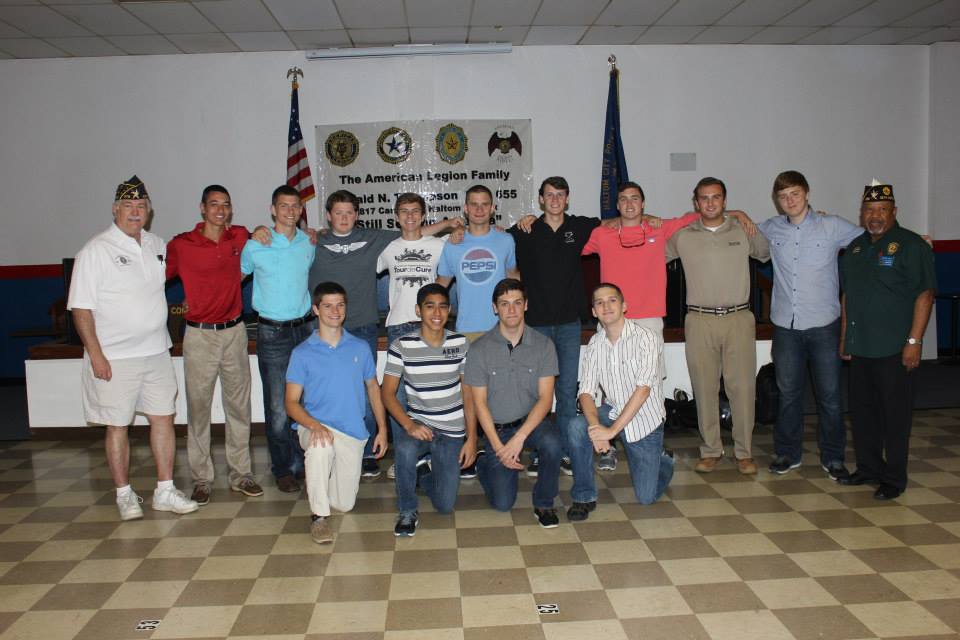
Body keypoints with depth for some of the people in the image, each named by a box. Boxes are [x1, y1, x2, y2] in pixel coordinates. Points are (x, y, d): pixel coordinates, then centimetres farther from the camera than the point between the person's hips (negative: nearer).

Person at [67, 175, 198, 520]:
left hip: (156, 352, 5)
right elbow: (81, 307, -11)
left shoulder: (157, 245, 9)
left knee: (163, 418, 6)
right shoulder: (95, 250, -8)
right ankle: (124, 494, 18)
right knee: (118, 426, 4)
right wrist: (96, 355, -15)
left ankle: (165, 491, 16)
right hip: (115, 358, -5)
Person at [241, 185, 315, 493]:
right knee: (278, 406, -1)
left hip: (305, 327, 3)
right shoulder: (255, 246, -2)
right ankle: (284, 469, 13)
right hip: (272, 333, -3)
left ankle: (305, 461, 21)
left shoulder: (309, 244, 6)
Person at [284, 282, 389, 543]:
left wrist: (382, 429, 6)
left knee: (345, 503, 4)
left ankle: (332, 471, 38)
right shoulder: (302, 353, -4)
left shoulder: (360, 348, 4)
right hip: (316, 426, -3)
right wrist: (313, 425, -25)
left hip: (353, 432, 3)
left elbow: (373, 388, 14)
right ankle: (319, 516, -21)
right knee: (320, 446, -40)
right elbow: (292, 402, -5)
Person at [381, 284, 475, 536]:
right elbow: (388, 393, -8)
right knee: (405, 449, -38)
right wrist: (409, 425, -25)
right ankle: (408, 512, -12)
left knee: (445, 505, -2)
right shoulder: (401, 346, -8)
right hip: (418, 423, -1)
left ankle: (426, 471, 32)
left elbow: (468, 393, 1)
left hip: (452, 431, 2)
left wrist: (471, 438, -5)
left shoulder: (460, 343, -3)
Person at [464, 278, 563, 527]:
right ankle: (485, 464, 25)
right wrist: (498, 446, -13)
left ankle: (544, 504, -8)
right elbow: (479, 403, -6)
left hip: (531, 422, 1)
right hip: (496, 427, -1)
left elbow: (545, 398, -10)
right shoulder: (479, 349, -8)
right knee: (503, 503, -9)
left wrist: (520, 437, -21)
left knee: (551, 442, -34)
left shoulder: (543, 345, -5)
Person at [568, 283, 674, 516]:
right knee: (577, 427, -28)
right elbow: (587, 391, -8)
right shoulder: (595, 344, -3)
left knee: (646, 497, 0)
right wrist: (595, 426, -28)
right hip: (614, 411, 4)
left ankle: (663, 461, 34)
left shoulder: (646, 337, -19)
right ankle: (584, 496, -9)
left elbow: (643, 389, -26)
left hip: (645, 420, -4)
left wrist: (612, 430, -29)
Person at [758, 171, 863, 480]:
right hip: (786, 326, 2)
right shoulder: (771, 229, 6)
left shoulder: (832, 227, -1)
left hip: (823, 325, -2)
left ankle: (833, 457, 20)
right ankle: (787, 453, 25)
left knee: (829, 396, 5)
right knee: (788, 394, 11)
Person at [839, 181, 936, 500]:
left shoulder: (911, 245, -7)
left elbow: (925, 295, -12)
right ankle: (869, 468, 27)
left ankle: (894, 478, 12)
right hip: (860, 348, 7)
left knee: (895, 414, 1)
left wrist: (914, 341, -18)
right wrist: (844, 337, 16)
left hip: (895, 350, -7)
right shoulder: (855, 247, 13)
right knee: (862, 410, 13)